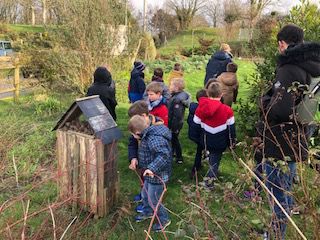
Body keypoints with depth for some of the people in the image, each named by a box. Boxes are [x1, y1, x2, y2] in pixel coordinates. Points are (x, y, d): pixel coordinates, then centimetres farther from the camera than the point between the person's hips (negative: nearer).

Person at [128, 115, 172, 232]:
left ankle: (164, 219, 31)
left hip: (157, 176, -10)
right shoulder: (149, 135, 1)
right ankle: (147, 212, 52)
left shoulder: (155, 139, -32)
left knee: (153, 200, 8)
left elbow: (164, 155, -43)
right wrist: (136, 159, 24)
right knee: (145, 195, 27)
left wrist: (152, 168, -48)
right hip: (150, 175, 10)